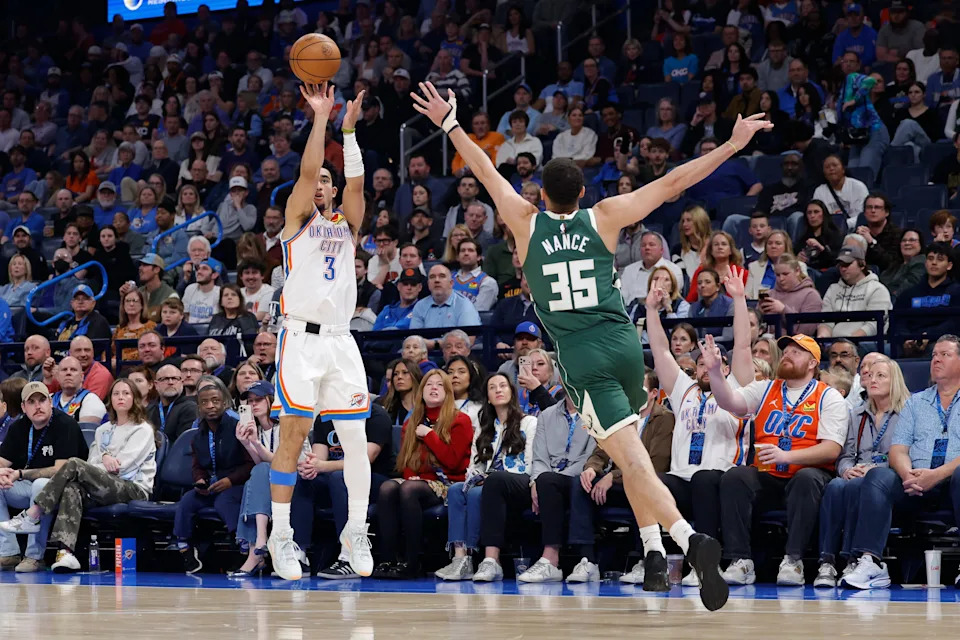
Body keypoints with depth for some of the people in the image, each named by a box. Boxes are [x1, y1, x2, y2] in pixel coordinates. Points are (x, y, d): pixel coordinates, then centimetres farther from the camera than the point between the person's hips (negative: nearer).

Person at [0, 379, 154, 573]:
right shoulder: (103, 431, 26)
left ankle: (32, 517, -25)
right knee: (72, 488, -32)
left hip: (134, 489, -5)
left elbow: (119, 466, -5)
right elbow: (92, 463, 14)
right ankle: (66, 552, -51)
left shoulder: (143, 430, 7)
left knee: (74, 464, -24)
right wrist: (104, 457, -8)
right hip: (104, 487, 5)